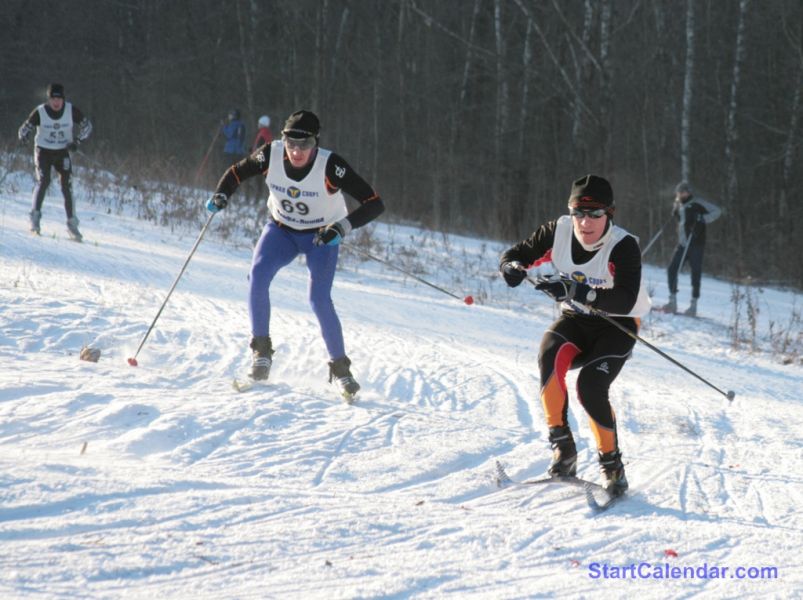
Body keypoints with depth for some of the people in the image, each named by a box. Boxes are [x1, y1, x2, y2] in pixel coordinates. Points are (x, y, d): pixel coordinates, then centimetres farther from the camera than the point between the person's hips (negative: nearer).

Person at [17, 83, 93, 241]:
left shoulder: (71, 110, -11)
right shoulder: (40, 112, -15)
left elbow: (87, 126, -1)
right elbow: (25, 128, -11)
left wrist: (77, 141, -11)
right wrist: (23, 136, -28)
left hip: (62, 152, 2)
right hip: (43, 151, -1)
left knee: (67, 186, -6)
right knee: (43, 181, -21)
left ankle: (72, 224, 1)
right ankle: (35, 217, -14)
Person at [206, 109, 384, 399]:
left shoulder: (330, 166, -29)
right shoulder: (270, 155, -20)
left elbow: (374, 204, -30)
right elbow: (237, 172, 0)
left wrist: (342, 227, -44)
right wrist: (221, 195, -19)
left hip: (321, 236, -2)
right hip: (281, 229, 2)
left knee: (319, 300, -18)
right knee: (258, 274, -25)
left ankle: (340, 367, 0)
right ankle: (261, 349, -13)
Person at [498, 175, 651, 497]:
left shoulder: (624, 246, -25)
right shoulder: (558, 232, -12)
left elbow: (625, 301, -35)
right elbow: (515, 254, -2)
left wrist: (575, 291, -47)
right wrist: (513, 267, -28)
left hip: (617, 325, -3)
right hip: (575, 319, 4)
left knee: (591, 386, -25)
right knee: (551, 356, -29)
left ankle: (612, 466, -5)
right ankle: (562, 446, -21)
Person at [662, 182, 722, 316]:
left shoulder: (697, 204, -7)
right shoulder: (678, 206, 13)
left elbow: (717, 211, -10)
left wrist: (702, 220, -20)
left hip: (696, 244, -7)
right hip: (682, 244, 7)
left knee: (695, 273, -4)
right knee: (671, 269, -2)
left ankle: (693, 306, 0)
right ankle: (672, 302, 6)